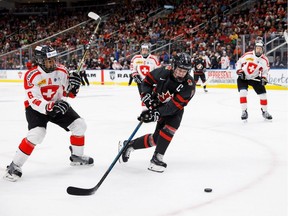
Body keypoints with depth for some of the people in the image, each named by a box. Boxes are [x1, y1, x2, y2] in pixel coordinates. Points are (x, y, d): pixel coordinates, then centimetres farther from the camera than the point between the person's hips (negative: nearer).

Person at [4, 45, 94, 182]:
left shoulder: (62, 71, -9)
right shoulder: (32, 76, -25)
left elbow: (69, 93, 1)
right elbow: (35, 101, -30)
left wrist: (73, 85, -21)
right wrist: (51, 107, -45)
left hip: (58, 105, 6)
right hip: (36, 109, -6)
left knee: (79, 125, -1)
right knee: (37, 133, -29)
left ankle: (77, 157, 22)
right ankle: (14, 166, -17)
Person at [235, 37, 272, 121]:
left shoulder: (264, 60, -10)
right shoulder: (247, 55, -16)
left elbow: (265, 70, 2)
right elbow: (238, 63, -5)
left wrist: (264, 78, -16)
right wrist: (239, 71, -17)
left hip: (255, 78, 2)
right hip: (243, 77, -2)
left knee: (263, 93, -1)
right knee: (243, 92, -21)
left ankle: (264, 111, 18)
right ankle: (244, 111, -12)